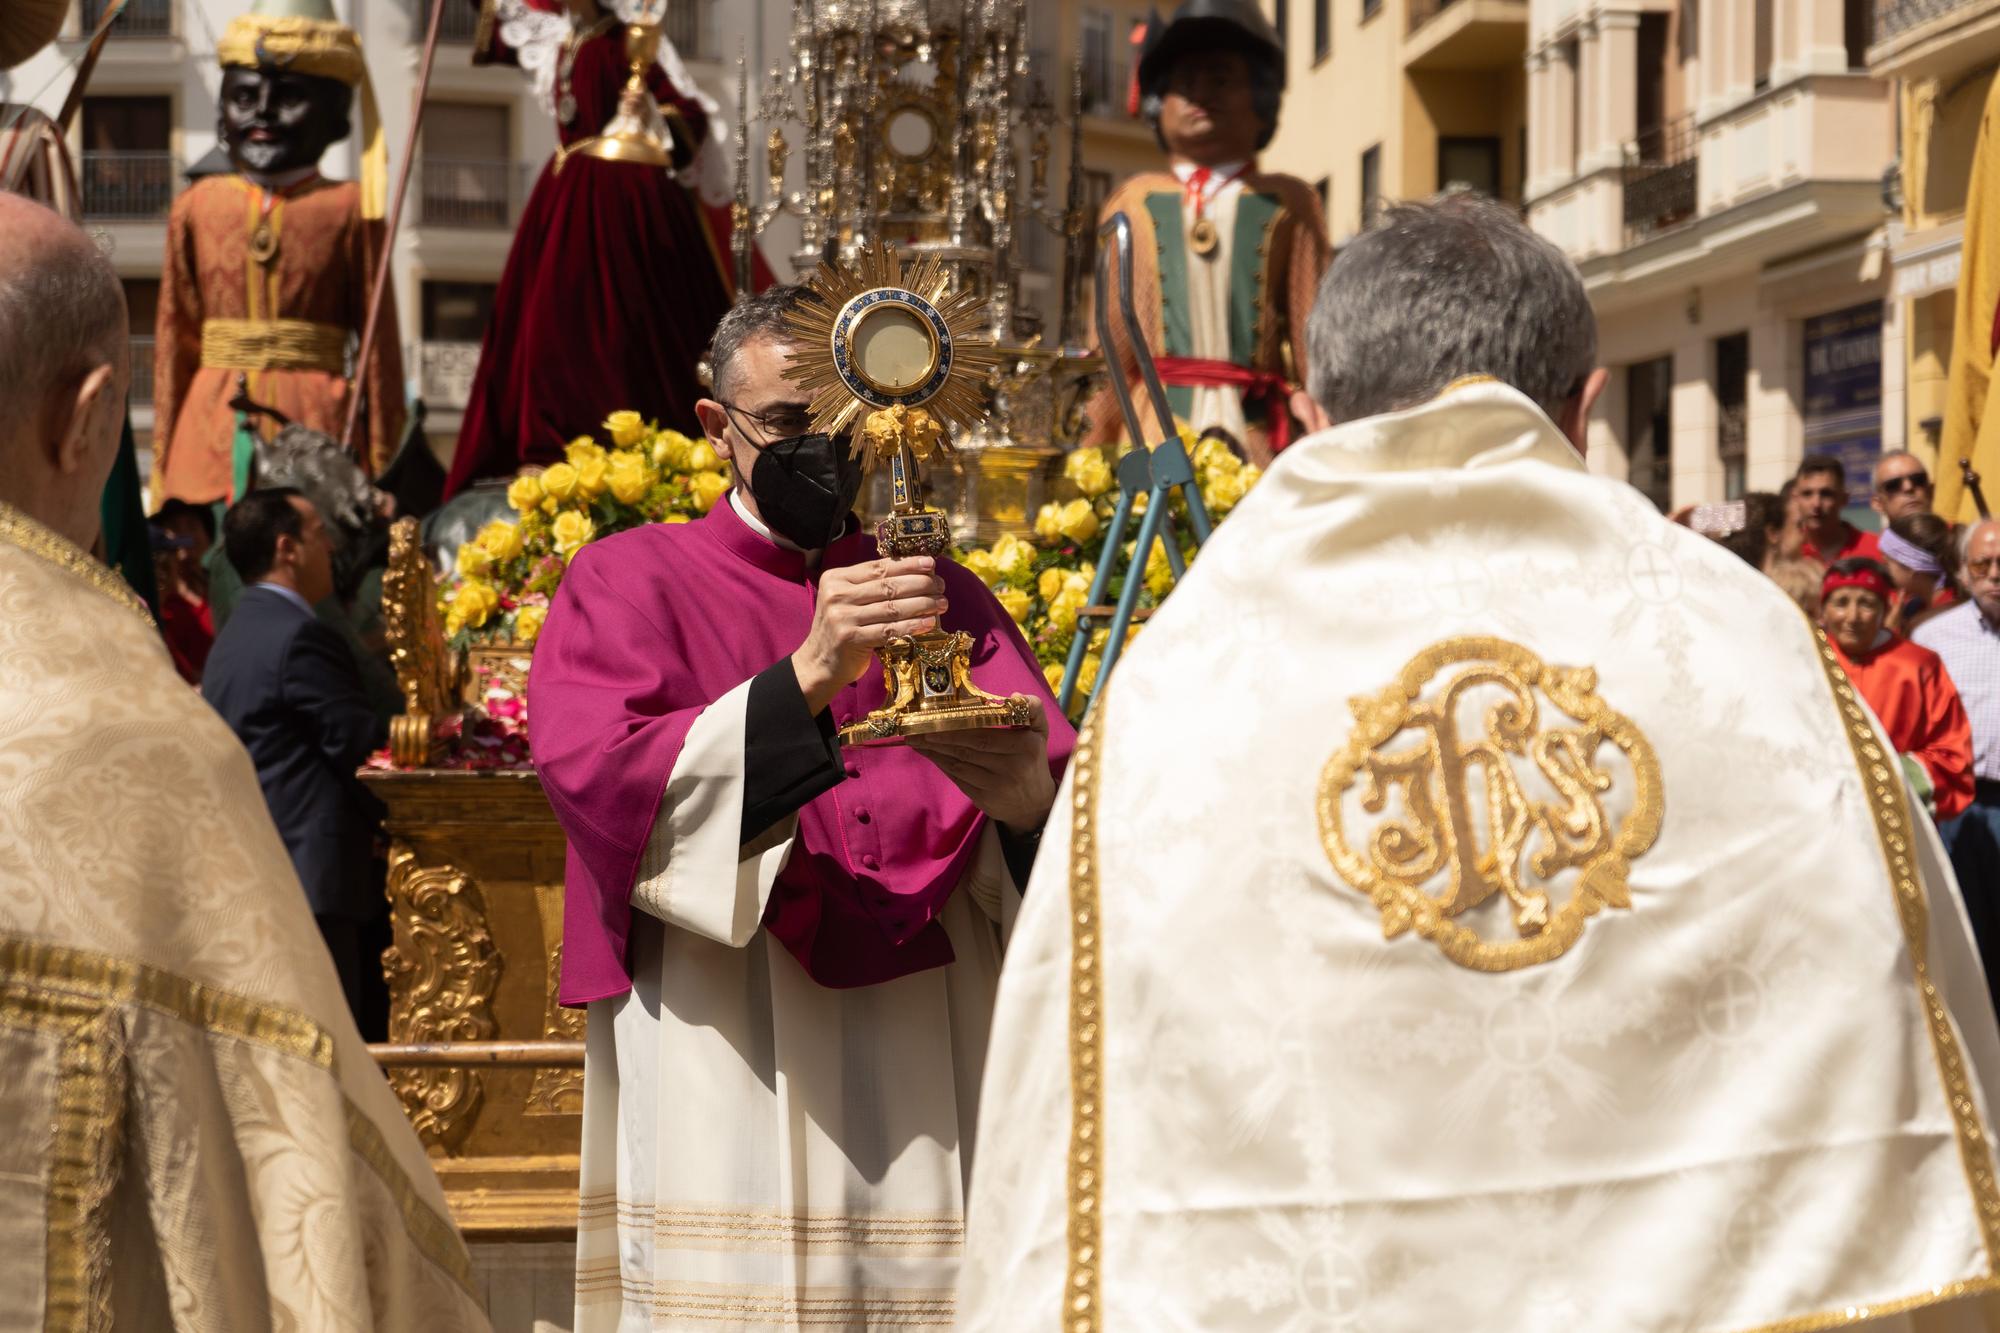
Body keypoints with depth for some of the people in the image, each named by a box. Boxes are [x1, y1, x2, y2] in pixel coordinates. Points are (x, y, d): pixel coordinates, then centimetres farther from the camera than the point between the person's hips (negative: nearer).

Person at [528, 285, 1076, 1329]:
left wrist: (1031, 804, -23)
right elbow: (592, 772, -13)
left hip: (925, 1108, 3)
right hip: (719, 1104, -2)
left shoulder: (941, 599, 14)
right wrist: (805, 680, -25)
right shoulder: (630, 580, 6)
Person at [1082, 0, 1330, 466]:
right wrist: (1099, 439, 6)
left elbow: (1312, 330, 8)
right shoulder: (1136, 201, 14)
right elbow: (1115, 334, 12)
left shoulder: (1287, 204, 11)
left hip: (1256, 425, -1)